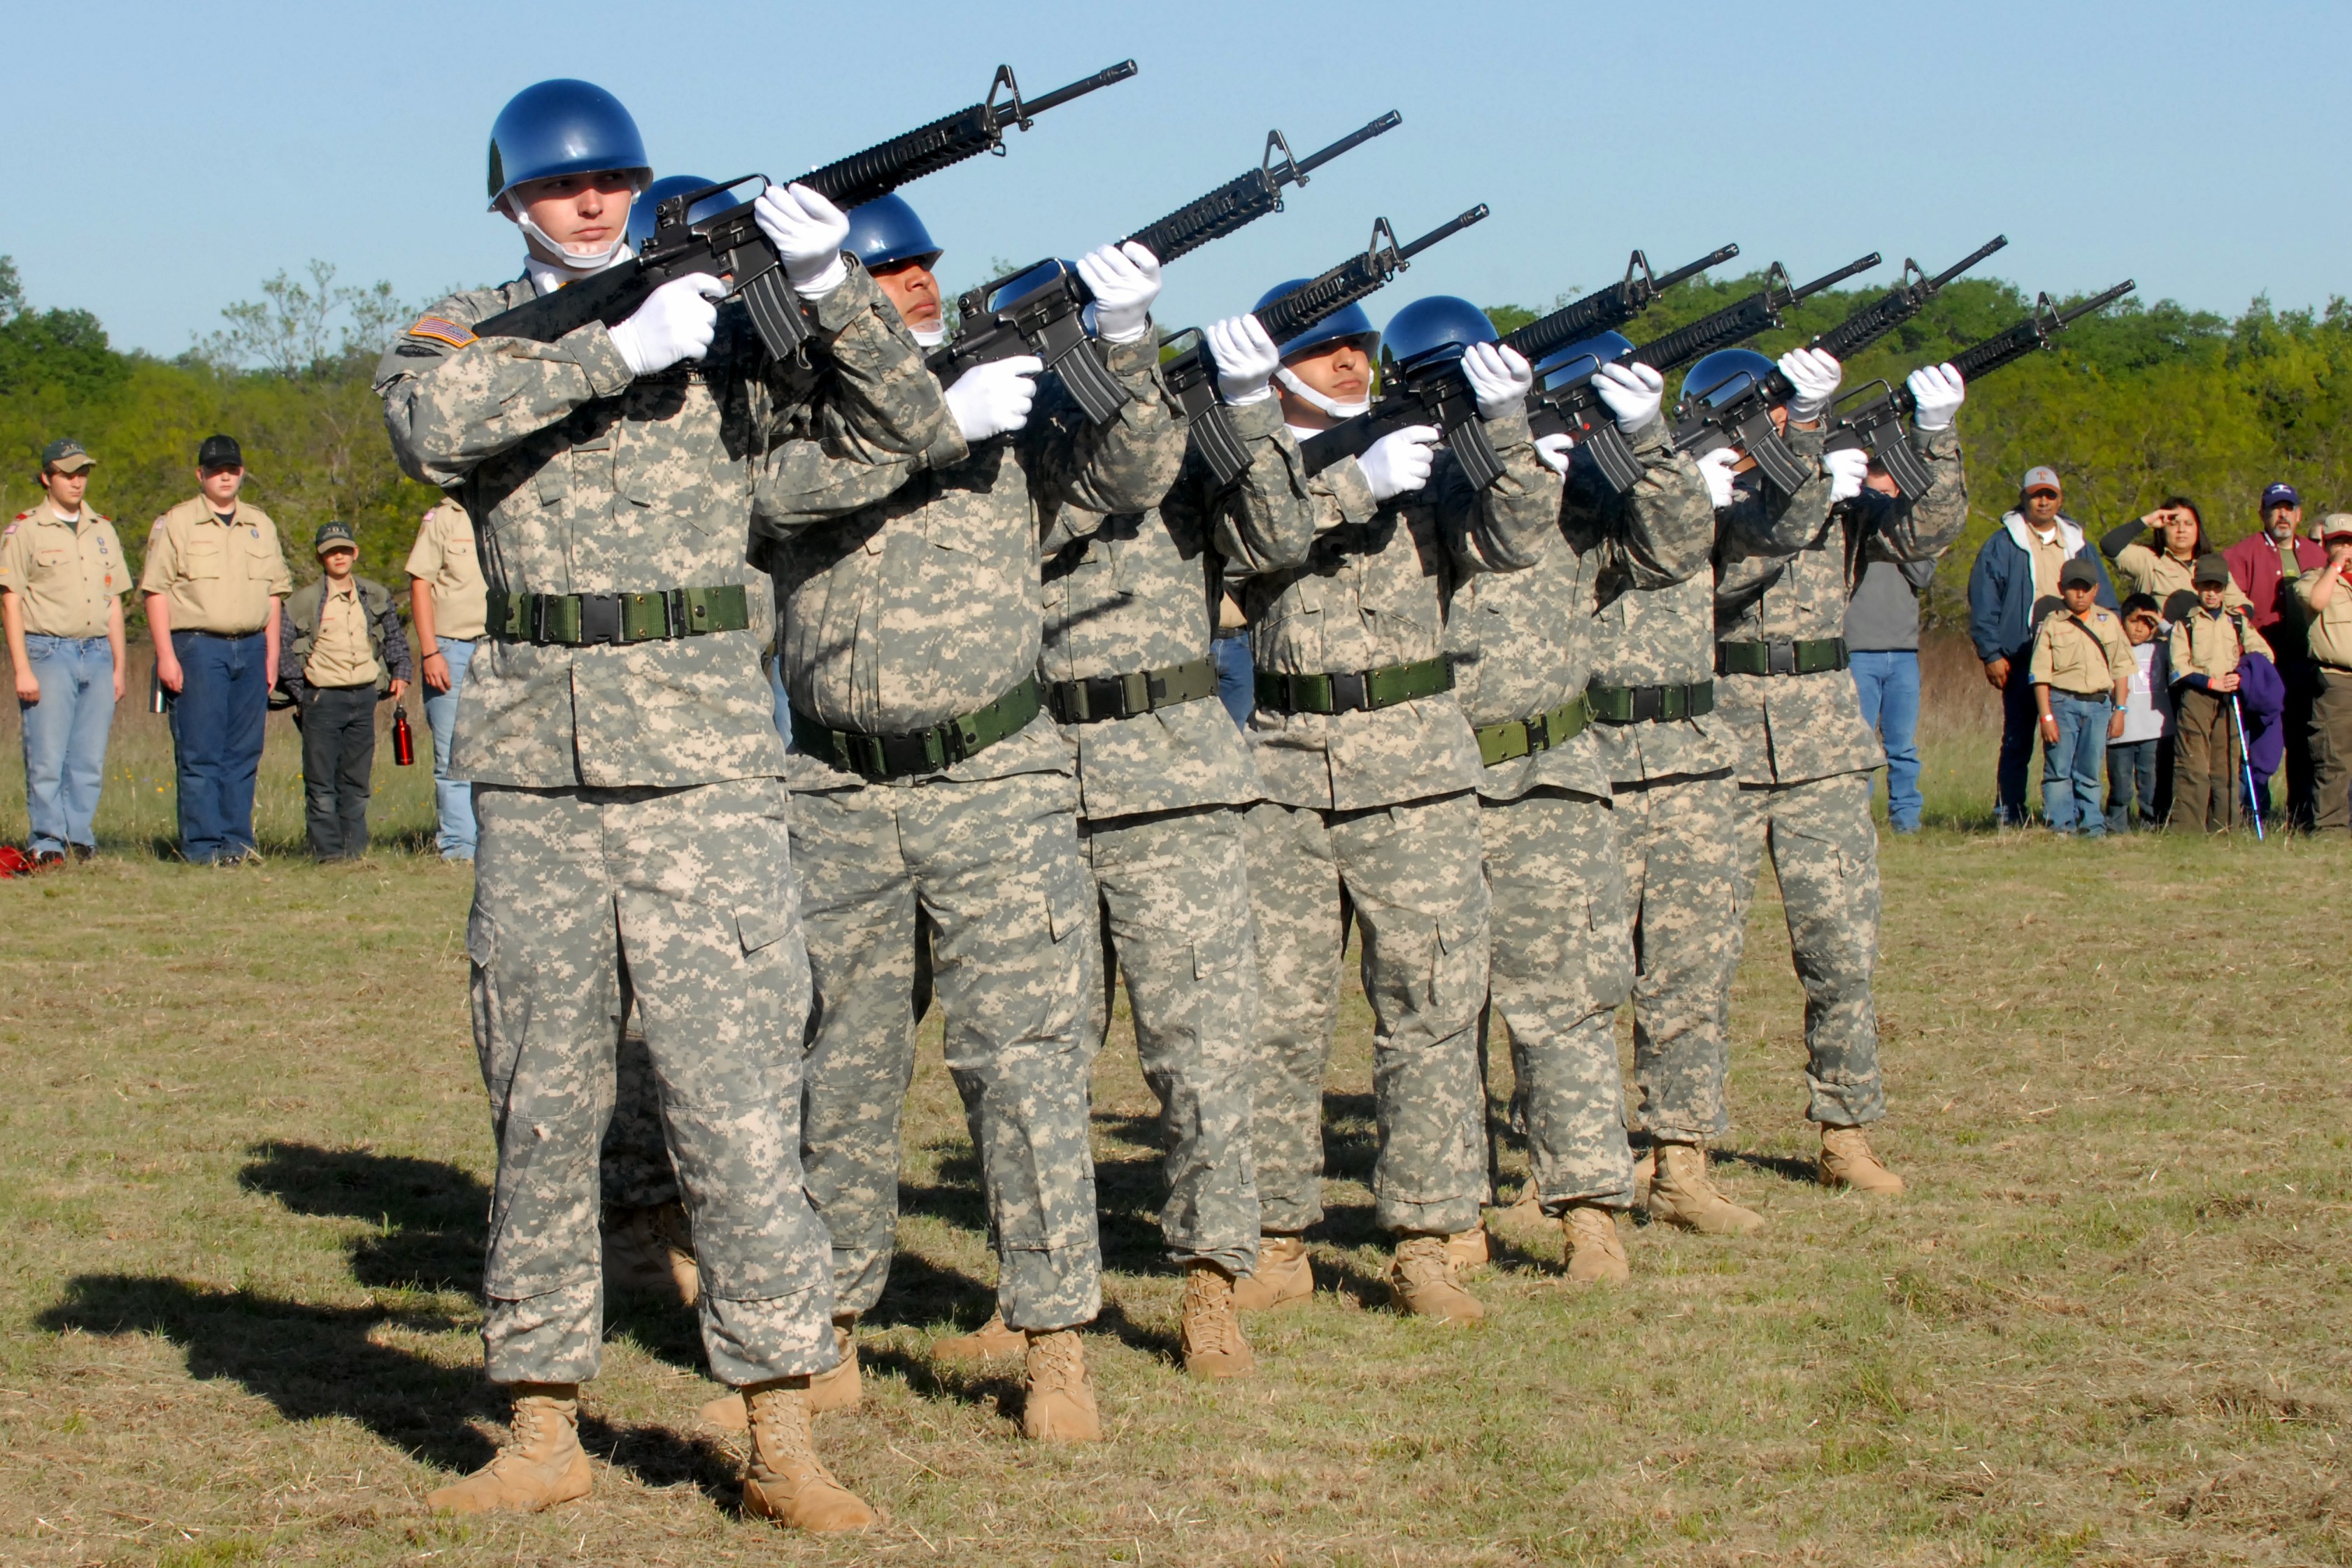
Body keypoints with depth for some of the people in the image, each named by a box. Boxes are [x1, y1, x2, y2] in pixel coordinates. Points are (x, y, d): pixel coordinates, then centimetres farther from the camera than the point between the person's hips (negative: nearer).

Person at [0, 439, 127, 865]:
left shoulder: (102, 531, 17)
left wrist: (118, 666, 15)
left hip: (97, 654, 5)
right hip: (48, 653, -5)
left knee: (90, 761, 3)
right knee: (46, 760, -7)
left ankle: (80, 841, 9)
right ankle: (48, 845, -1)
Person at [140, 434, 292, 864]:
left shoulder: (261, 526, 16)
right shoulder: (175, 523, 1)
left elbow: (275, 592, 18)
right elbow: (156, 591, -4)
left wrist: (271, 655, 10)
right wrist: (166, 655, -11)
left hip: (250, 648, 5)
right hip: (198, 647, -4)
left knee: (243, 753, 5)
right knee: (199, 753, -5)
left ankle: (237, 840, 10)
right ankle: (202, 845, -4)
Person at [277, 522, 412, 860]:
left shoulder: (376, 597, 10)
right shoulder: (305, 600, -2)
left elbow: (395, 637, 24)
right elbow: (280, 647, -2)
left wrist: (400, 673, 9)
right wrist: (300, 694, -4)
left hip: (364, 697, 3)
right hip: (323, 698, -3)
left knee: (356, 781, 7)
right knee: (322, 783, -2)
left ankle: (355, 848, 12)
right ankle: (327, 849, 2)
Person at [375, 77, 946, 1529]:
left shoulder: (729, 326, 8)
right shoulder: (468, 330, 9)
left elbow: (910, 430, 6)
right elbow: (435, 423, -15)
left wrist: (830, 287, -8)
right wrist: (620, 348, -18)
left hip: (706, 758, -1)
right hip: (534, 758, 2)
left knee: (737, 1084, -6)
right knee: (541, 1098, 7)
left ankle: (785, 1434, -2)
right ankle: (544, 1423, 17)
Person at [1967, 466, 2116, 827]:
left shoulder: (2078, 545, 16)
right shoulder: (2003, 545, 3)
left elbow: (2104, 600, 17)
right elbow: (1983, 603, -2)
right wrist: (1991, 654, -10)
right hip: (2021, 661, -3)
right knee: (2017, 743, 0)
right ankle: (2009, 817, 3)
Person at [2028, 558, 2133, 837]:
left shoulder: (2110, 622, 9)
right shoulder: (2051, 624, 0)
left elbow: (2121, 669, 11)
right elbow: (2040, 674, -3)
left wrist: (2119, 710, 5)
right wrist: (2046, 716, -9)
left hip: (2099, 704, 2)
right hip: (2063, 701, -2)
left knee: (2090, 771, 5)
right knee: (2059, 769, -3)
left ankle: (2092, 824, 10)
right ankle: (2060, 825, 0)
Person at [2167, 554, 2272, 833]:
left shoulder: (2238, 623, 18)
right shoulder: (2185, 624, 10)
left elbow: (2264, 654, 10)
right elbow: (2179, 667, -1)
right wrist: (2212, 683, -12)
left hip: (2230, 702, 3)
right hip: (2195, 698, -3)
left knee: (2226, 767, 3)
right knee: (2193, 766, -9)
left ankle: (2224, 829, 6)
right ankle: (2185, 829, -11)